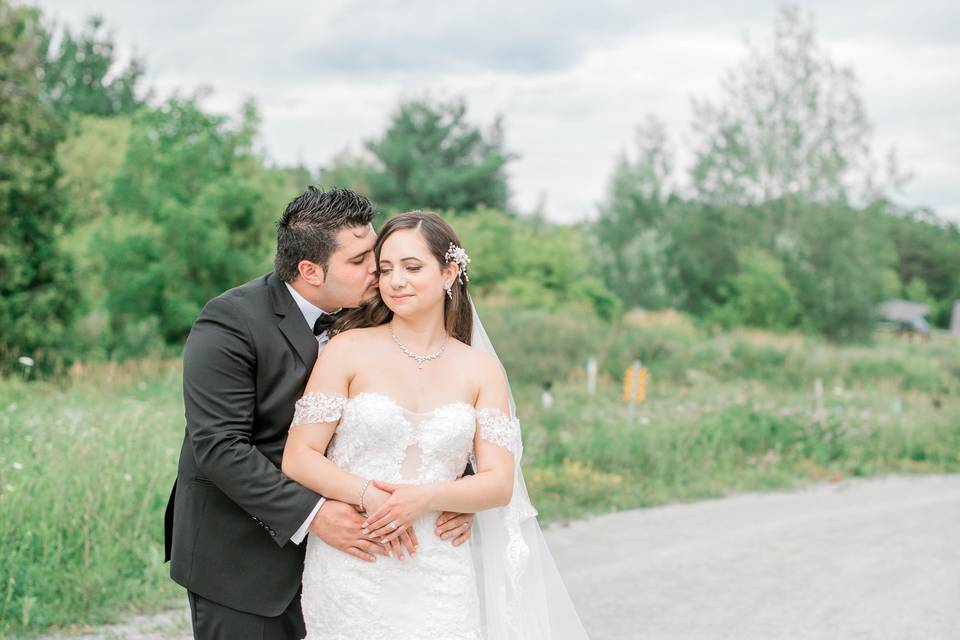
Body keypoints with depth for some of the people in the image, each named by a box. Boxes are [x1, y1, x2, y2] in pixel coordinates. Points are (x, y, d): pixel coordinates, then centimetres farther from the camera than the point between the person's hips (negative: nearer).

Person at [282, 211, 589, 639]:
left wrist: (426, 498, -17)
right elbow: (298, 459, -5)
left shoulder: (482, 370, 5)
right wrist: (370, 497, -20)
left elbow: (500, 483, 0)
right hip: (352, 574, -1)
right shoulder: (349, 350, -2)